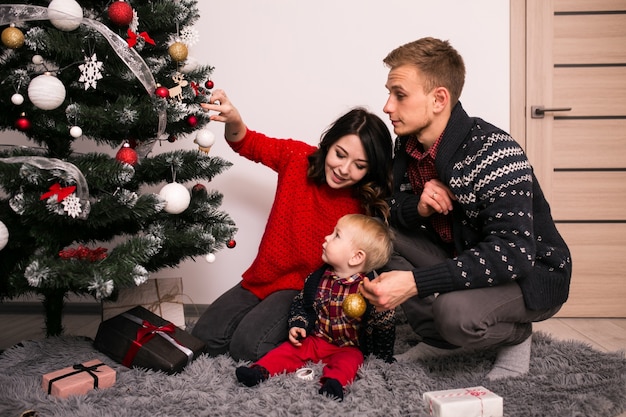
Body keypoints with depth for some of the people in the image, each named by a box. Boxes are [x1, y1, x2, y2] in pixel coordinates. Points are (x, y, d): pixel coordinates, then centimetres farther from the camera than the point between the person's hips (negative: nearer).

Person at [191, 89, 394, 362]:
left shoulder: (366, 207, -14)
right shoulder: (299, 158, -9)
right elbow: (247, 144, 2)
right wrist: (234, 122, -20)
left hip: (305, 288, -4)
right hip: (262, 278, 4)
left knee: (248, 345, -24)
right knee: (204, 336, -6)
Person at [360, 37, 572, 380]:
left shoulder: (494, 155, -28)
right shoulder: (407, 145, -5)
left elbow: (514, 255, -35)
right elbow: (388, 208, 2)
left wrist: (414, 282, -41)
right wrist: (418, 208, -24)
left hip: (532, 275, -7)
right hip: (459, 257, 7)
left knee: (455, 310, -36)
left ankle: (516, 335, 1)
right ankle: (440, 340, 3)